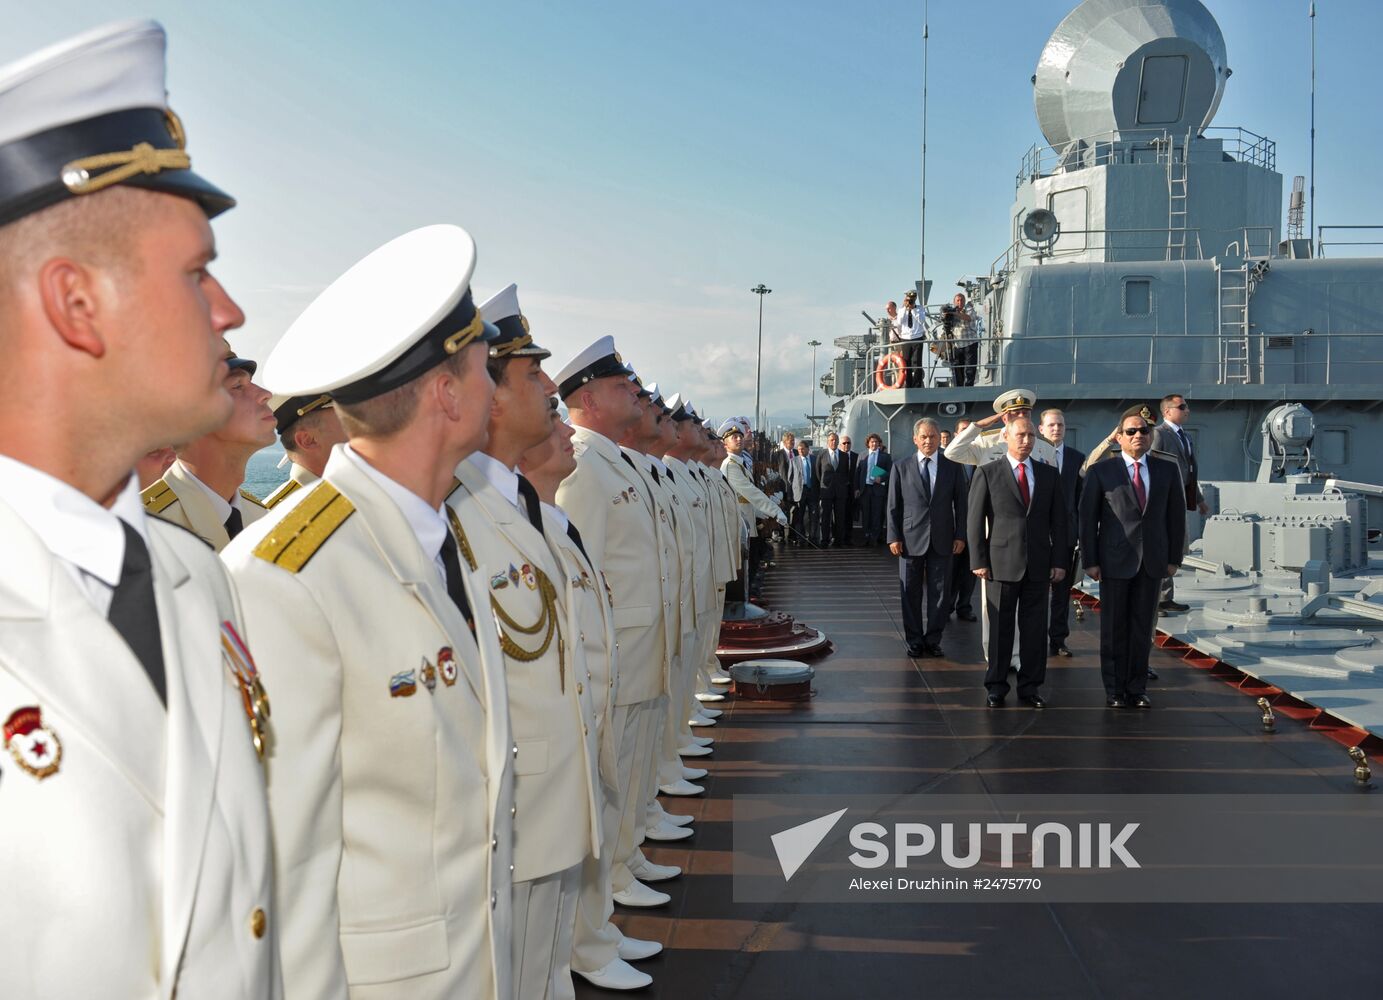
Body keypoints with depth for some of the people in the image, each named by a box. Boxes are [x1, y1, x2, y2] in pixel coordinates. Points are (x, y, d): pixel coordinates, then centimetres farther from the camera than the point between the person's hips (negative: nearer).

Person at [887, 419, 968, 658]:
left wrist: (960, 535, 0)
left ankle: (933, 639, 15)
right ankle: (914, 640, 15)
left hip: (942, 540, 1)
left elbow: (960, 504, 7)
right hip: (911, 539, -1)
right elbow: (893, 506, 3)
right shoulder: (901, 468, 4)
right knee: (911, 593, 5)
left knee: (939, 592, 4)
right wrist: (894, 537, -4)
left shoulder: (952, 468, 6)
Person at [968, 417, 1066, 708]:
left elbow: (1059, 520, 10)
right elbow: (975, 519, 0)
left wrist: (1058, 560, 3)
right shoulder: (987, 473, 1)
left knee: (1034, 629, 6)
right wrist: (978, 561, -6)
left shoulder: (1049, 474, 10)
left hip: (1039, 564, 3)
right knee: (1000, 628, 3)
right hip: (1002, 563, -2)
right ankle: (996, 686, 13)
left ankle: (1030, 686, 16)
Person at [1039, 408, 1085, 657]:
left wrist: (1082, 531, 3)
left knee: (1063, 588, 8)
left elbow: (1081, 497, 8)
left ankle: (1058, 639, 18)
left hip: (1066, 532, 3)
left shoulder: (1077, 457, 8)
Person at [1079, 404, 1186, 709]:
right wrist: (1090, 561, -7)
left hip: (1152, 562, 2)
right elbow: (1088, 518, -3)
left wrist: (1174, 558, 5)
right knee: (1113, 628, 5)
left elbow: (1176, 515, 9)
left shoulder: (1168, 470, 6)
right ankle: (1114, 689, 15)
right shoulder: (1100, 472, -2)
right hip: (1114, 561, -2)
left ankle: (1137, 688, 18)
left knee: (1142, 627, 8)